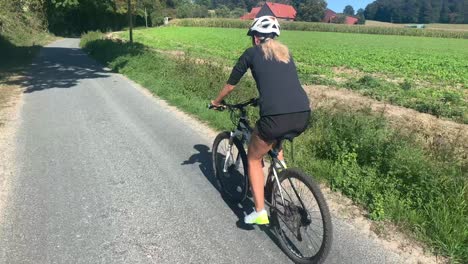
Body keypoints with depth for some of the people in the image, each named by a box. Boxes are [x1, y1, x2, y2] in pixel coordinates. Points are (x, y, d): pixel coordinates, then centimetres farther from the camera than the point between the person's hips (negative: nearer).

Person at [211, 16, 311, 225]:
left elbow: (230, 84, 21)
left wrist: (217, 102, 40)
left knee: (254, 159, 20)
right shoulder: (285, 52, 25)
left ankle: (260, 212, 17)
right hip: (303, 115, 6)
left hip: (276, 116, -5)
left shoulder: (251, 53, 12)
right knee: (275, 144, 38)